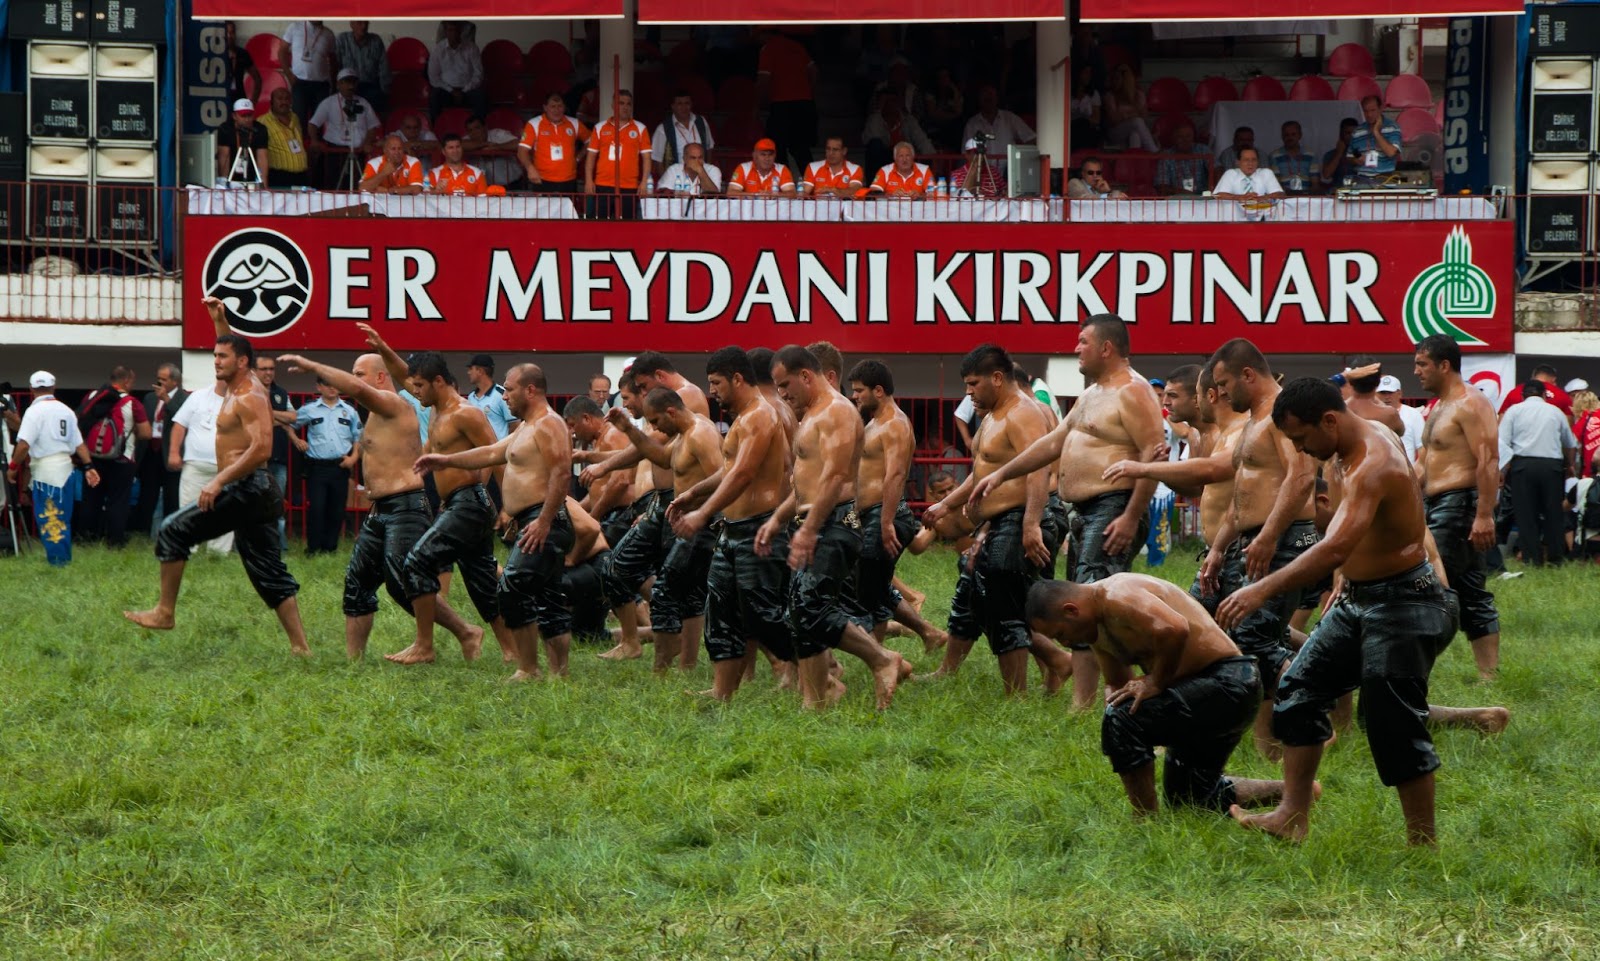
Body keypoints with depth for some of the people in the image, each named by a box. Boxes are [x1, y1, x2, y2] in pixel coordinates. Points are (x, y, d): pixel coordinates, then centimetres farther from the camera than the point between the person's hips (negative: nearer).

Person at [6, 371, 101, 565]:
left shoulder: (35, 411, -10)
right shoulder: (67, 411, 11)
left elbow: (24, 444, -18)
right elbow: (79, 443, 10)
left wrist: (13, 467, -8)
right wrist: (89, 466, 12)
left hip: (45, 471, -7)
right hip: (67, 469, 7)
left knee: (48, 520, -1)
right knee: (62, 519, 16)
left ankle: (57, 562, -1)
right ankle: (65, 559, 22)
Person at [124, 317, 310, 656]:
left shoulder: (249, 397, -12)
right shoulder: (237, 386, 16)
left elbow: (261, 448, -25)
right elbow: (232, 348, 40)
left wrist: (219, 481, -26)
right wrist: (220, 320, 31)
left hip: (244, 488, -10)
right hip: (255, 492, 10)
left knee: (174, 531, -5)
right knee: (269, 574, 8)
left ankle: (165, 612, -3)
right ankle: (300, 645, 4)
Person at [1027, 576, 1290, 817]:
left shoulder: (1118, 597, -21)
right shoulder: (1097, 629, 11)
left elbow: (1174, 629, -39)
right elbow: (1116, 683, 23)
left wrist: (1155, 682, -24)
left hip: (1226, 684, -11)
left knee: (1121, 720, -24)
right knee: (1189, 797, 22)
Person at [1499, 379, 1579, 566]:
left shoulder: (1514, 410, 8)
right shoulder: (1556, 412, 14)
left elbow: (1502, 441, -2)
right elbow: (1571, 444, 24)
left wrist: (1503, 470, 0)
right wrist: (1570, 465, 39)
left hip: (1522, 464, -1)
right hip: (1552, 465, 1)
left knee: (1526, 515, 2)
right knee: (1553, 513, 9)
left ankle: (1533, 558, -1)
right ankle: (1556, 556, 10)